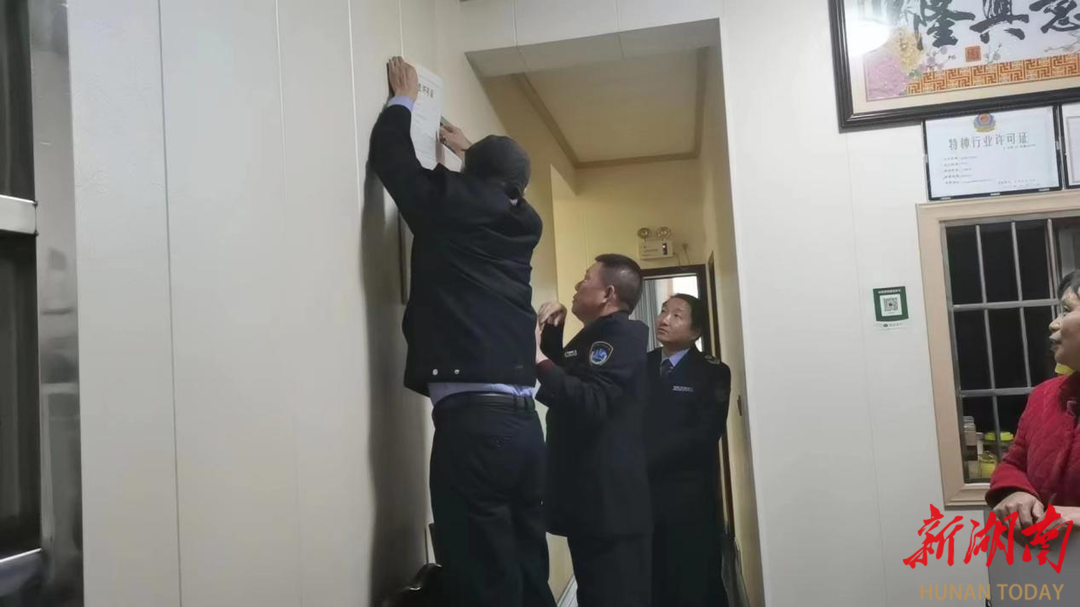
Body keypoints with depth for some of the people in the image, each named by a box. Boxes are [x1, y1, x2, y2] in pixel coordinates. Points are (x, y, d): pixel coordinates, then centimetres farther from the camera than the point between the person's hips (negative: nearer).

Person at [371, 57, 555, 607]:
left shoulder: (451, 205, 1)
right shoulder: (522, 223, 15)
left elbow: (391, 157, 14)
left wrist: (403, 100, 30)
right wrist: (472, 148, 50)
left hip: (470, 420, -6)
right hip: (522, 419, 6)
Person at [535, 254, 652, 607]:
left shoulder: (624, 334, -13)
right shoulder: (591, 337, 17)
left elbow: (591, 403, -25)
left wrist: (538, 358, -25)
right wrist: (551, 333, 11)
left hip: (611, 503, -10)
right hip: (585, 499, 10)